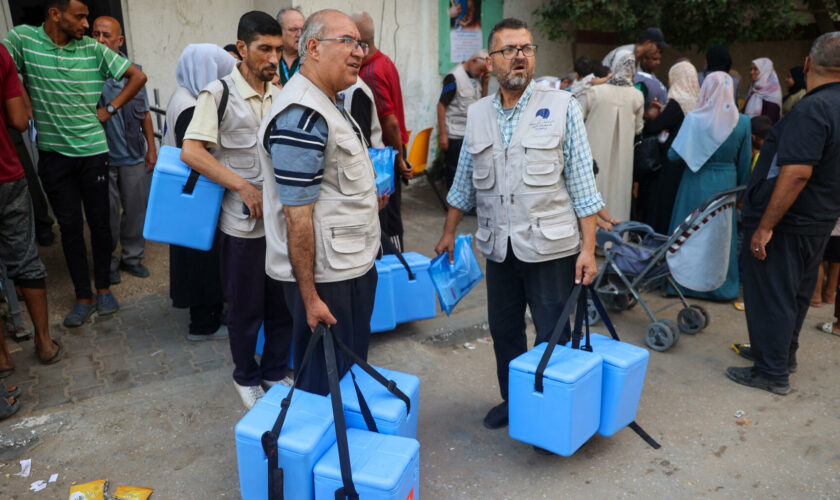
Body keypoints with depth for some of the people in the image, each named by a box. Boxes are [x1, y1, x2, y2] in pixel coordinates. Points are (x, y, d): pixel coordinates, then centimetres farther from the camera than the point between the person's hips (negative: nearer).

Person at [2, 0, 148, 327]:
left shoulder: (93, 48, -3)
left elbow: (138, 76, 1)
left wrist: (109, 109, -1)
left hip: (93, 150, 0)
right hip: (53, 153, 0)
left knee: (99, 222, 7)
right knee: (70, 226, 6)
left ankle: (104, 288, 23)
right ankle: (83, 298, 16)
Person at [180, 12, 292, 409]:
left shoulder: (280, 96, 6)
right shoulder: (218, 93, -8)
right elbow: (191, 151, -16)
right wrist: (245, 188, -20)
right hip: (243, 223, -4)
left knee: (283, 301, 13)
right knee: (246, 308, 10)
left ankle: (275, 371, 34)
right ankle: (246, 377, 32)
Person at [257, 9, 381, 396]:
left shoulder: (329, 103, 11)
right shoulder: (301, 118, -22)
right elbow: (297, 217, -24)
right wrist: (309, 297, -21)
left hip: (352, 265, 10)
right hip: (325, 277, -10)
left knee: (351, 371, 23)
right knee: (325, 382, 6)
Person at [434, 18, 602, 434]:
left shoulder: (561, 106, -3)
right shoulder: (477, 114, 8)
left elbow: (582, 184, -5)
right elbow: (464, 183, 15)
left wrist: (588, 248, -9)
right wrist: (449, 233, 16)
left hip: (550, 247, -4)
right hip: (498, 248, 4)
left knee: (553, 337, 4)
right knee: (503, 331, 15)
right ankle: (512, 400, 35)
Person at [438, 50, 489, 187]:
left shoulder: (477, 77, 10)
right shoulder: (454, 77, -12)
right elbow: (441, 105, -13)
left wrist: (484, 84, -1)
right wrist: (442, 134, -17)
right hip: (455, 136, -7)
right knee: (455, 171, 1)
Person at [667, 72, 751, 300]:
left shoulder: (694, 119, -13)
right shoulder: (743, 122, -5)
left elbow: (674, 155, -11)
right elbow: (744, 162, 2)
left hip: (697, 183, -2)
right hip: (726, 183, 2)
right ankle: (722, 286, 23)